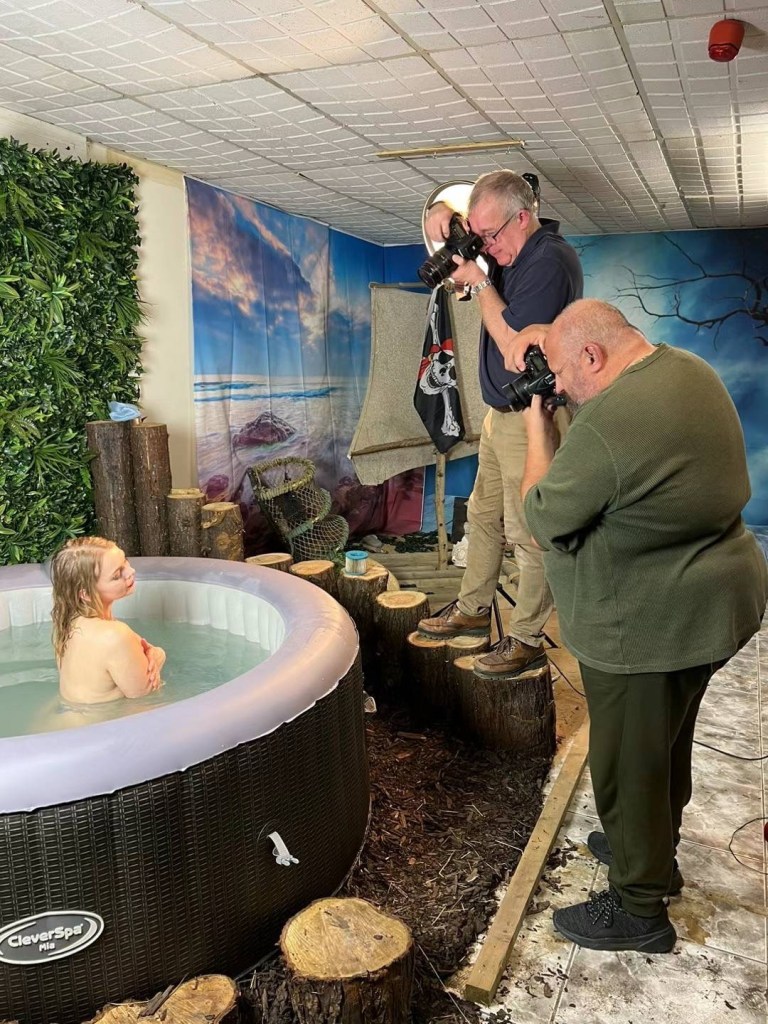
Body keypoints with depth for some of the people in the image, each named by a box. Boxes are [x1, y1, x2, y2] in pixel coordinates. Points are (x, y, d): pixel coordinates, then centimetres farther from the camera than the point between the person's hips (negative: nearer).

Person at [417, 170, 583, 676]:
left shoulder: (551, 262, -19)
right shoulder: (509, 248, 8)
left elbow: (514, 344, -24)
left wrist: (479, 281, -14)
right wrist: (442, 211, 0)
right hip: (502, 413, 10)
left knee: (529, 534, -1)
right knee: (484, 516, 18)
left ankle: (527, 640, 12)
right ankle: (473, 609, 35)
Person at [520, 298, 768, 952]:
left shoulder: (608, 423, -29)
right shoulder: (692, 370, 2)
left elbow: (543, 521, -16)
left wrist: (537, 427, -8)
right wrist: (560, 415, 5)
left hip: (651, 625, -10)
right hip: (715, 599, 10)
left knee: (627, 765, 8)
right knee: (667, 742, 27)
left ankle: (639, 910, 27)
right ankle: (655, 847, 48)